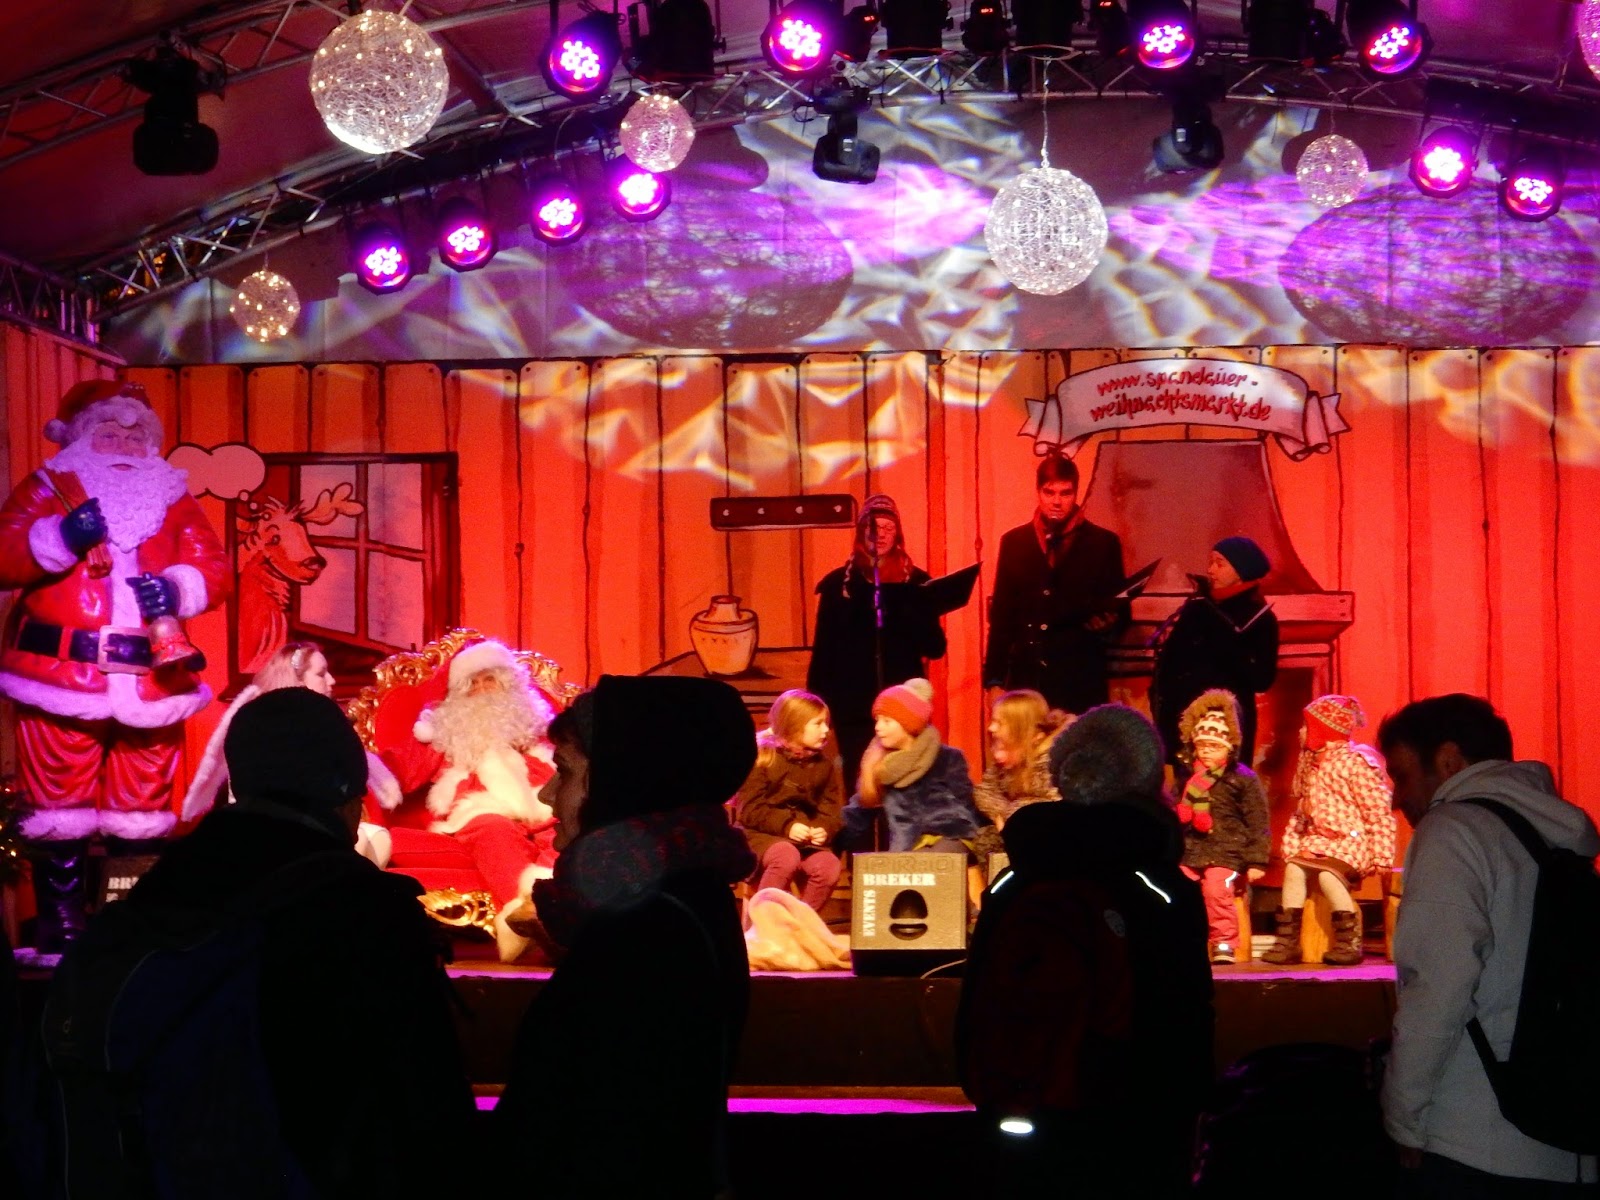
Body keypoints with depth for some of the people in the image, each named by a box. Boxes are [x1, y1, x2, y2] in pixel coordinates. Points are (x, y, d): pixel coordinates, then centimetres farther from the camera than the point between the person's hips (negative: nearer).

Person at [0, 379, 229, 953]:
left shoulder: (175, 502, 14)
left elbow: (213, 566, 2)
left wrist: (177, 588, -19)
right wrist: (61, 536, -24)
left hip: (150, 682, 3)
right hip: (60, 678, -3)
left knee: (144, 812, 10)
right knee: (61, 808, 2)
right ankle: (61, 920, 11)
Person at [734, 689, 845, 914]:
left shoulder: (824, 763, 12)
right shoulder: (763, 757, -4)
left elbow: (832, 807, 12)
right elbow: (750, 810, -8)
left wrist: (824, 829, -11)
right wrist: (786, 825, -20)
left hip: (807, 839, 5)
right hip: (762, 835, -4)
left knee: (829, 866, -28)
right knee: (787, 856, -39)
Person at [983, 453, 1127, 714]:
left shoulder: (1103, 543, 5)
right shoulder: (1014, 541, 11)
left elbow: (1120, 611, 8)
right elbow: (1002, 613, 11)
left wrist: (1108, 624, -16)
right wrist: (995, 680, 6)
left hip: (1081, 683, -2)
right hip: (1025, 678, 2)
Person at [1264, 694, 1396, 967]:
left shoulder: (1353, 762, -12)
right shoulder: (1308, 762, 13)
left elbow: (1379, 812, -15)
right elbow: (1301, 810, 18)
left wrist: (1381, 856, -18)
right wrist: (1291, 842, 4)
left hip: (1353, 839, -7)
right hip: (1320, 838, 7)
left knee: (1326, 872, -31)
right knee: (1294, 867, -18)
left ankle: (1349, 941, -24)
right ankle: (1288, 940, -15)